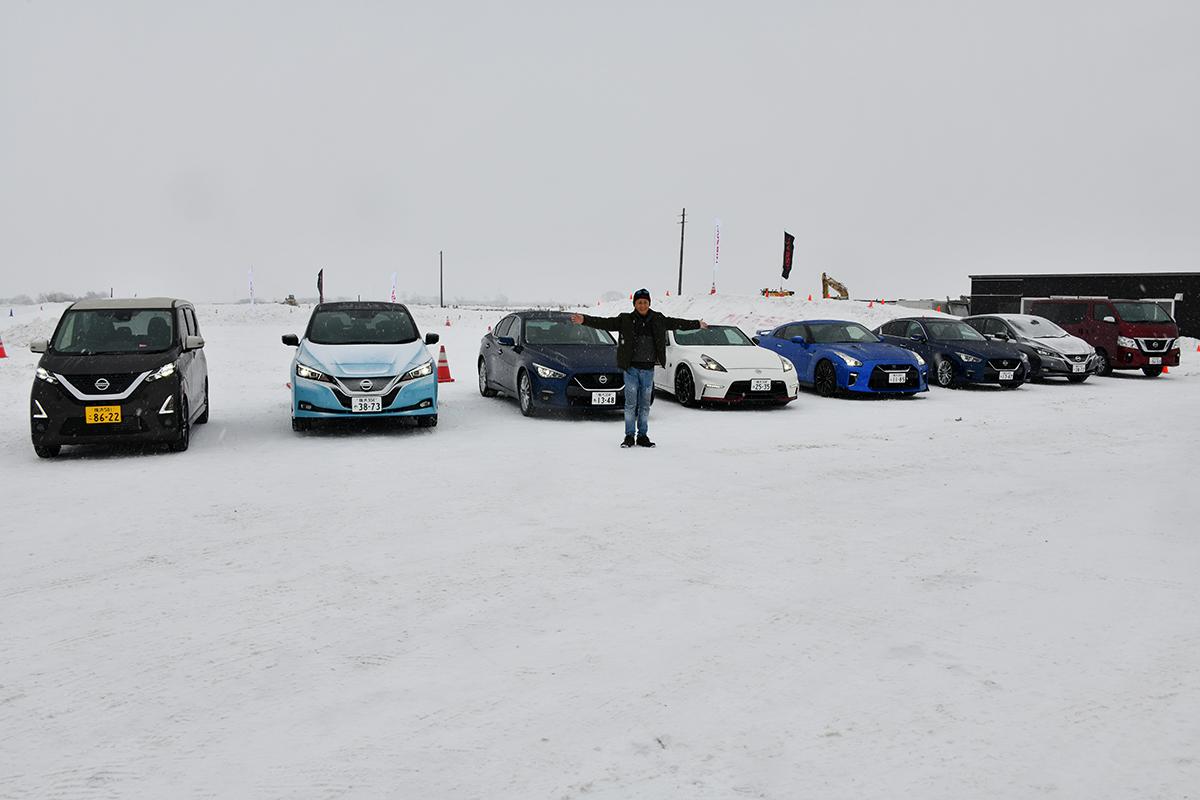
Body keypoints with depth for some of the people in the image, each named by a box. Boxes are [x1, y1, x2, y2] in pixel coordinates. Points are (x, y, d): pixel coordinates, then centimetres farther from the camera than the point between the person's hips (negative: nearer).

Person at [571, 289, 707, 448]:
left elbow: (677, 323, 20)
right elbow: (605, 322, -8)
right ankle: (629, 436, 9)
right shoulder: (625, 320, -1)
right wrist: (584, 320, -20)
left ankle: (643, 436, 17)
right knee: (631, 403, 0)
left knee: (645, 404, 8)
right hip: (631, 368, -2)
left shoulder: (658, 320, 8)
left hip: (648, 369, 2)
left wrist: (698, 324, 30)